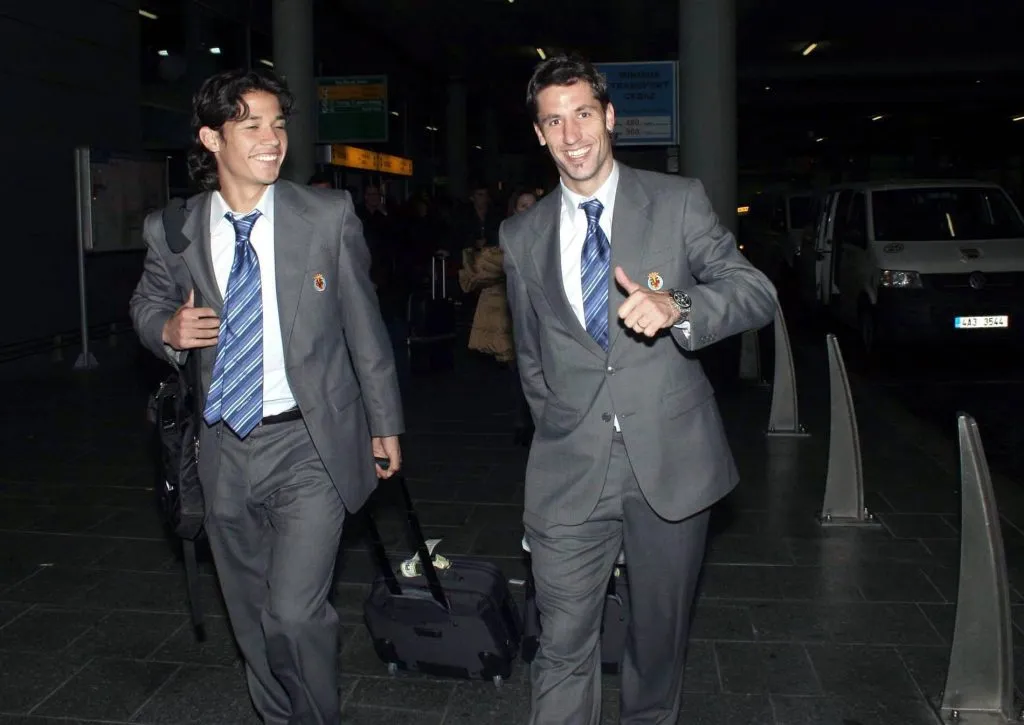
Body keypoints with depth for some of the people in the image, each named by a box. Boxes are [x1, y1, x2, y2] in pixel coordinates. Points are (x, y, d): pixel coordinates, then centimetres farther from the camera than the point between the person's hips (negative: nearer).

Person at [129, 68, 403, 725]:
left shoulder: (329, 215, -6)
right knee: (251, 617, 16)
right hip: (225, 449, 3)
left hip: (308, 444, -3)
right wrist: (168, 329, -8)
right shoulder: (171, 231, -2)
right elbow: (147, 303, 17)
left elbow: (364, 324, 0)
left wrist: (386, 423, 4)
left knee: (295, 611, -12)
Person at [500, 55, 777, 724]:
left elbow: (757, 293, -6)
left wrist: (677, 308, -24)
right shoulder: (523, 235, 8)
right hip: (570, 469, 1)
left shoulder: (679, 202, 0)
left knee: (662, 630, 15)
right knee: (564, 645, 2)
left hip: (670, 460, -1)